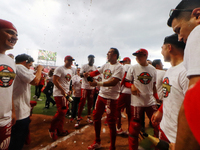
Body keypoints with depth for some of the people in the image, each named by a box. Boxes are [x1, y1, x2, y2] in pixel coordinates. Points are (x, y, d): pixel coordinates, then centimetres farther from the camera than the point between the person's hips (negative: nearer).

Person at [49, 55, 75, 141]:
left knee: (63, 111, 14)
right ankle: (52, 130, 14)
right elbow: (54, 80, -17)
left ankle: (60, 130, 30)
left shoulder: (71, 71, 15)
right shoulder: (60, 69, -10)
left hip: (66, 94, 9)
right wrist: (62, 90, -20)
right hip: (59, 93, -8)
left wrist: (69, 90, 9)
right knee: (61, 111, -10)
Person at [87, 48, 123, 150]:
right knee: (96, 117, 16)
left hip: (111, 98, -7)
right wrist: (88, 74, -6)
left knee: (111, 122, 1)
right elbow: (97, 72, 15)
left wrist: (97, 83, -24)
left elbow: (113, 82, -22)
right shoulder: (106, 65, 11)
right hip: (101, 95, 8)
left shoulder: (118, 67, -12)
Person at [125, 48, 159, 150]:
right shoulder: (133, 68, -1)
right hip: (137, 102, -2)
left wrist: (157, 98, 9)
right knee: (135, 127, 4)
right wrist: (132, 86, -18)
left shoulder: (153, 69, 7)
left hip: (151, 101, 3)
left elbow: (153, 85, 14)